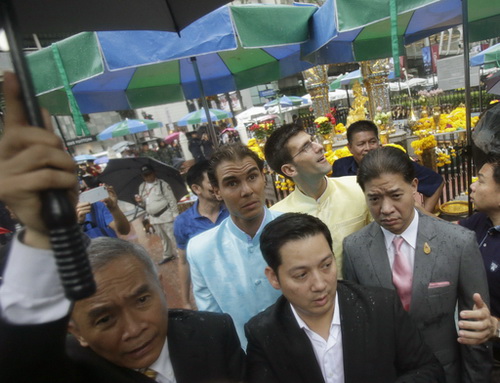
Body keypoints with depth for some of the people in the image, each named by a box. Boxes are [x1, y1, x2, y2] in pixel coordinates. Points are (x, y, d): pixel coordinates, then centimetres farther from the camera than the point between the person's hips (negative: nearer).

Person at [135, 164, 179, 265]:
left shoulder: (162, 184, -9)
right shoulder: (141, 187, 10)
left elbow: (171, 200, -10)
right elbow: (144, 204, 17)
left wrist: (175, 215, -13)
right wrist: (140, 201, -7)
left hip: (166, 215, -6)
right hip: (153, 217, 6)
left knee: (173, 237, -5)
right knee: (164, 238, 19)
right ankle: (168, 255, 32)